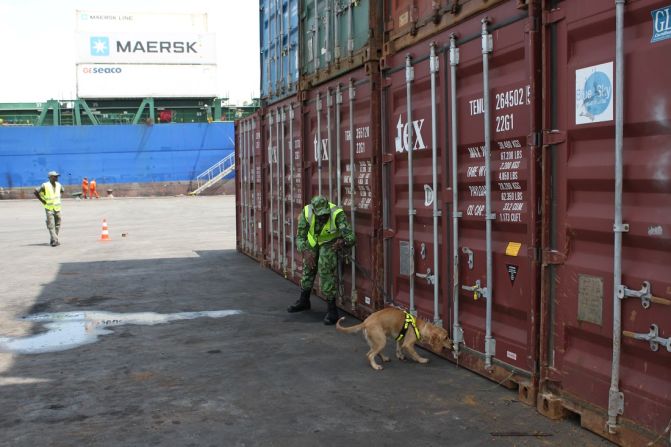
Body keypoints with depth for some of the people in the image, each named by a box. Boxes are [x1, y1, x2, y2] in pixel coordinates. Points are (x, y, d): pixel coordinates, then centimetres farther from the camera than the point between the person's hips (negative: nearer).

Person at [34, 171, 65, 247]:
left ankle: (54, 240, 18)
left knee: (57, 225, 7)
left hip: (57, 208, 5)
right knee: (51, 225, -11)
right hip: (49, 208, -5)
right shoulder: (45, 186, -11)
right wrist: (42, 201, -8)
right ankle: (55, 240, -17)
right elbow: (36, 192, -7)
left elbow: (63, 191, 26)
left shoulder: (59, 185, 5)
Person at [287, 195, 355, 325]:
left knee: (326, 270, -23)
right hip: (312, 240, 4)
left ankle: (332, 309, -15)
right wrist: (306, 252, -40)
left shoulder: (338, 214, -40)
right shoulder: (306, 212, -32)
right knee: (308, 269, 18)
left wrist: (343, 242, -66)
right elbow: (300, 237, -23)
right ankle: (304, 301, 42)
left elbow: (351, 238, -43)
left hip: (329, 242, -4)